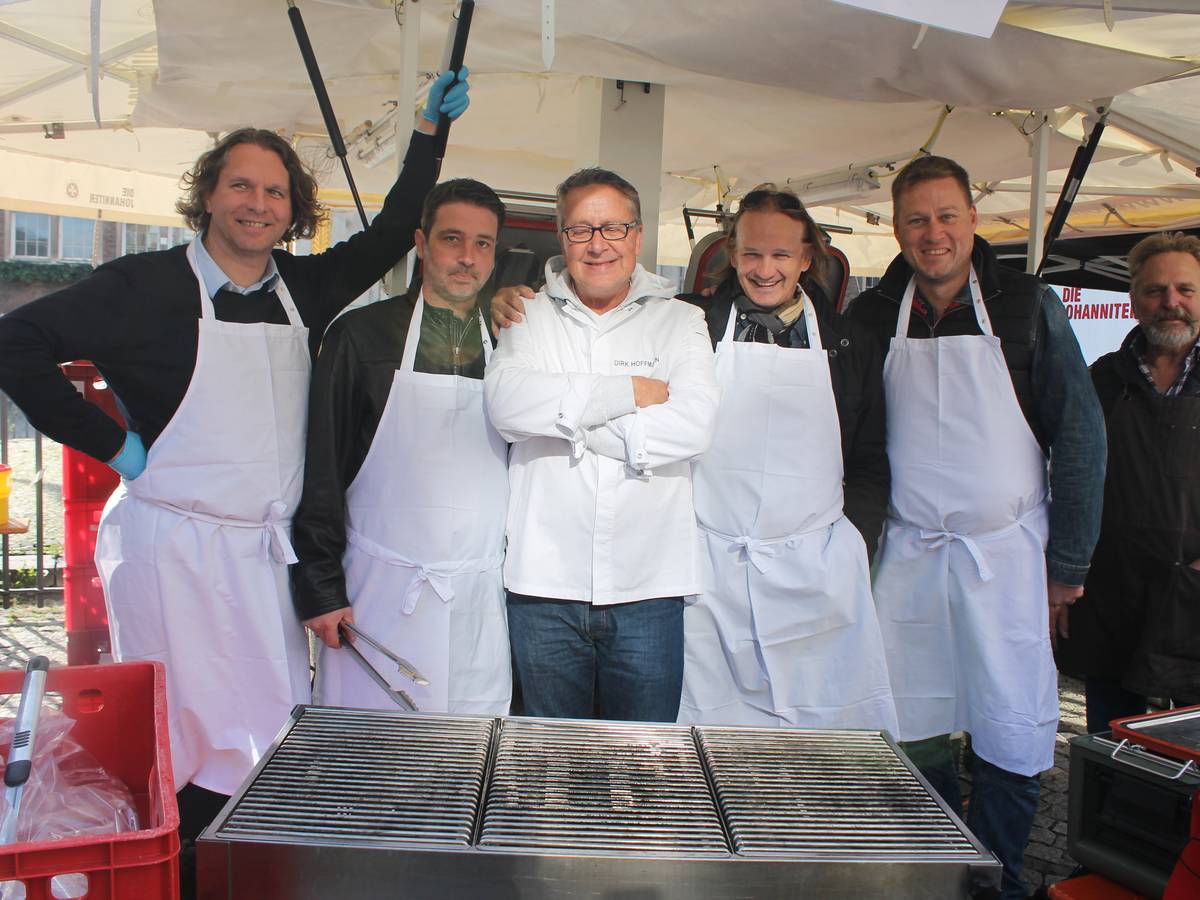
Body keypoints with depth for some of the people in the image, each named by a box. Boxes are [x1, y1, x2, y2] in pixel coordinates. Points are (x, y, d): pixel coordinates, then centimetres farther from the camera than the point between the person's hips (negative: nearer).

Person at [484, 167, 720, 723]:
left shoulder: (680, 322, 7)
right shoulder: (530, 317, 9)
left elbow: (693, 424, -11)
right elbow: (505, 404, -11)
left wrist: (565, 417, -10)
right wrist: (628, 392, -12)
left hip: (647, 587, 0)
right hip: (546, 580, 1)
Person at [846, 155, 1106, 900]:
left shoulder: (1028, 304, -1)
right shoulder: (872, 316, 4)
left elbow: (1079, 435, -1)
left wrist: (1068, 562, -4)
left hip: (1006, 553, -2)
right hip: (905, 554, 2)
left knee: (1013, 739, 1)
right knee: (911, 732, 9)